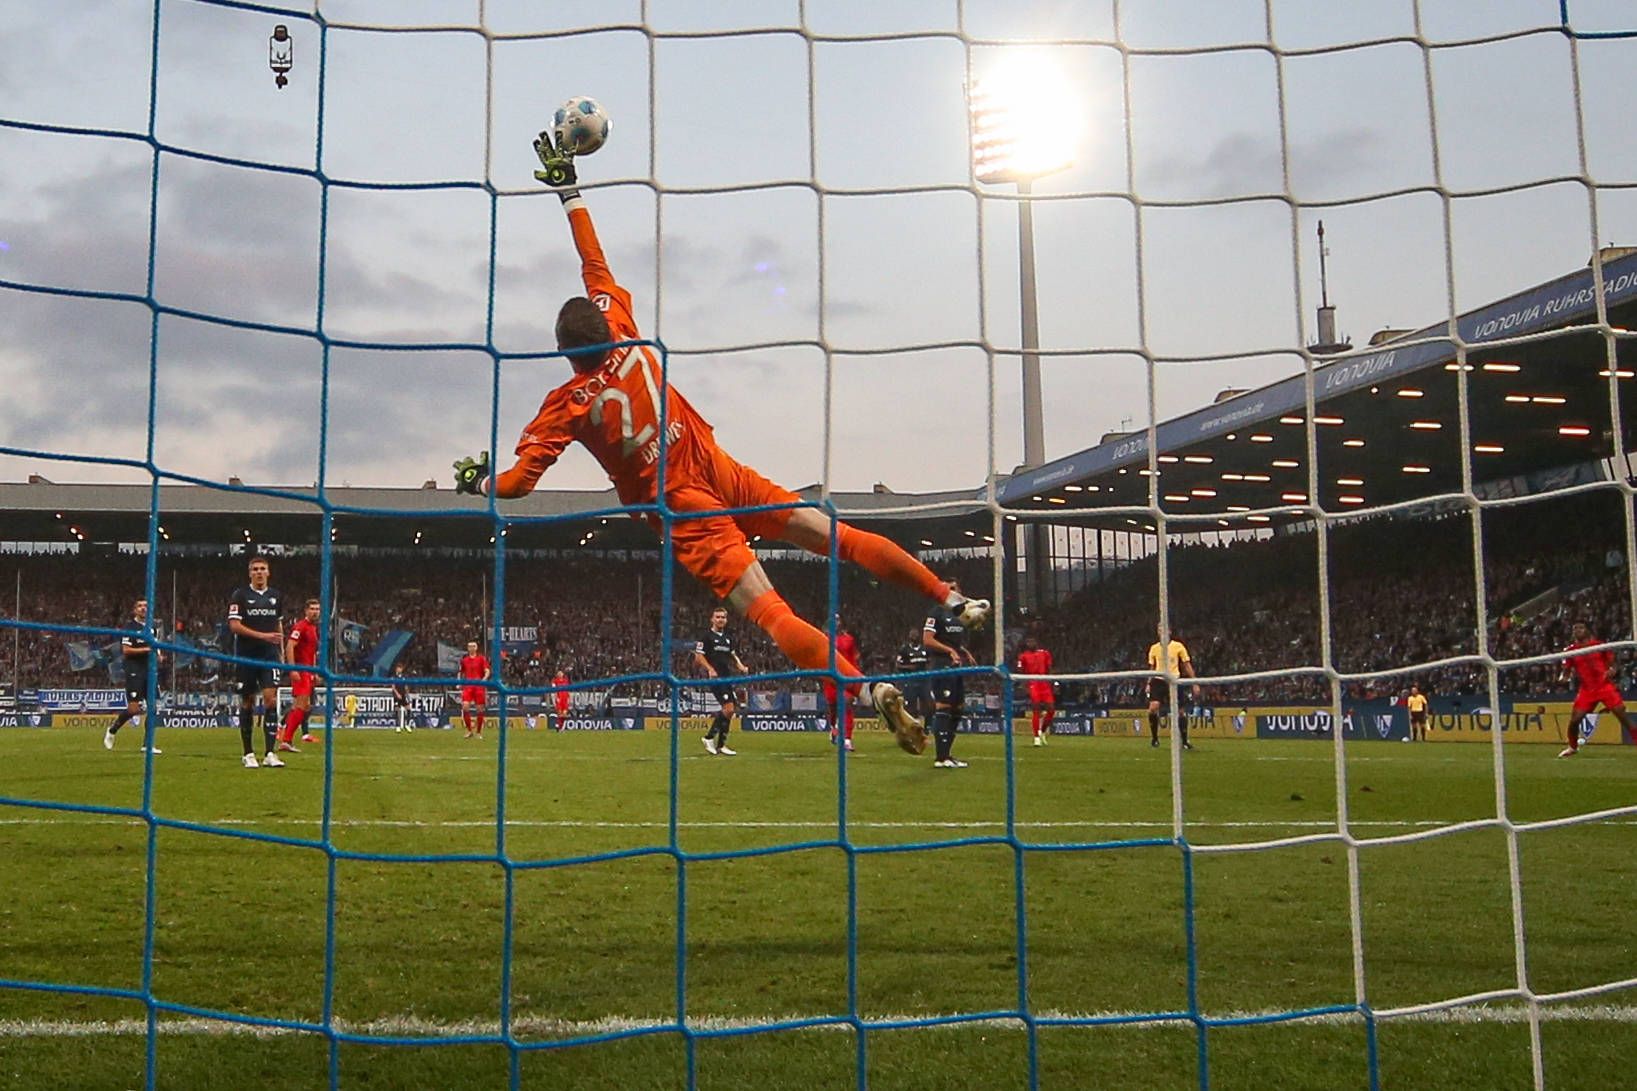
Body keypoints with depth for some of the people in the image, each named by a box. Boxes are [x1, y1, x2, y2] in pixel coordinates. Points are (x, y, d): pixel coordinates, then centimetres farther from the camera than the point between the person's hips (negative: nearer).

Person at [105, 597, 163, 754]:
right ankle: (111, 732, 14)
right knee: (134, 709, -10)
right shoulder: (130, 626, -5)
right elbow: (125, 650, -13)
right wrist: (146, 649, -19)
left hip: (149, 671, 6)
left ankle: (148, 744, 5)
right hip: (134, 672, -6)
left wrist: (159, 656, 5)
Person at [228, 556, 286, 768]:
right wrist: (262, 636, -17)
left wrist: (281, 650, 13)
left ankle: (270, 753, -12)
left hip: (269, 656, 2)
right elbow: (234, 625, -9)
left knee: (271, 699, -11)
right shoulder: (240, 595, -1)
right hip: (246, 657, -2)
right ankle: (248, 753, 14)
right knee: (247, 703, 4)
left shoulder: (276, 596, 11)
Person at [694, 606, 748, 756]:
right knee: (728, 708, -18)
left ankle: (720, 745, 12)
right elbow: (699, 656, -6)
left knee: (730, 710, 5)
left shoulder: (728, 638, 18)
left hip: (727, 678, 8)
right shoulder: (707, 636, -3)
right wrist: (710, 669, -19)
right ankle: (710, 737, -6)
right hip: (715, 677, -8)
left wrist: (741, 666, 9)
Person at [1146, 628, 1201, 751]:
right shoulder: (1154, 648, 9)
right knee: (1153, 707, -19)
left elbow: (1187, 665, 4)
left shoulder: (1178, 646, 2)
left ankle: (1185, 741, 15)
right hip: (1158, 680, 1)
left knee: (1180, 711, 1)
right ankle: (1154, 737, -4)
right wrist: (1149, 683, 11)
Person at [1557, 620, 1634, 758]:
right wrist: (1564, 678, -11)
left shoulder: (1600, 645, 0)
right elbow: (1566, 671, 11)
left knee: (1622, 715, -10)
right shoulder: (1571, 651, 5)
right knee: (1574, 720, -3)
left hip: (1605, 686, -2)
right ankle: (1573, 747, 20)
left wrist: (1611, 670, -16)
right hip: (1586, 690, 2)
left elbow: (1612, 663, 6)